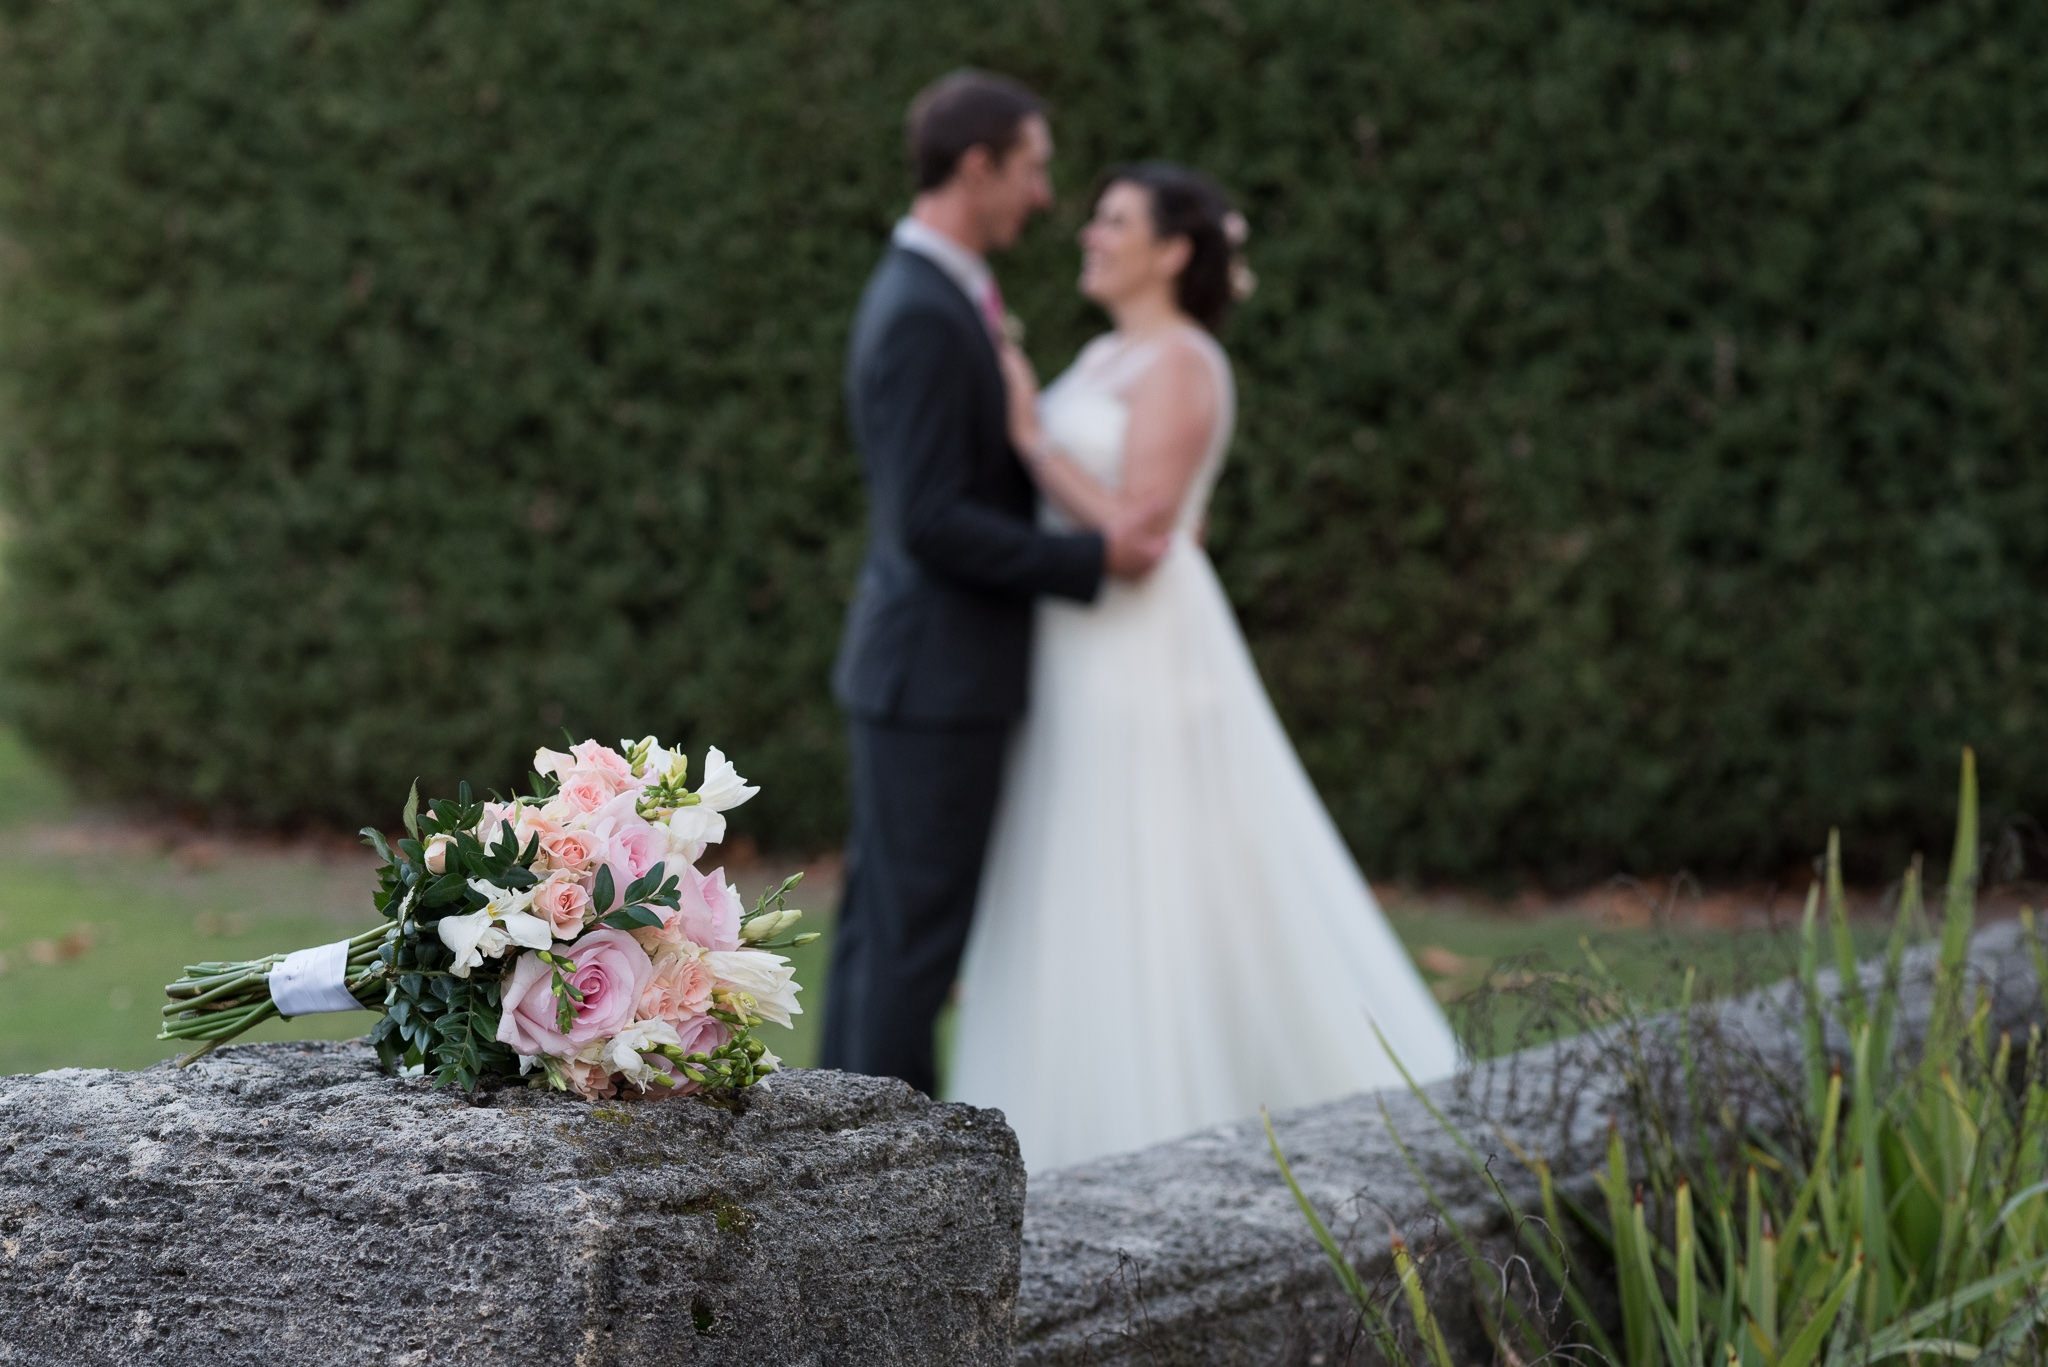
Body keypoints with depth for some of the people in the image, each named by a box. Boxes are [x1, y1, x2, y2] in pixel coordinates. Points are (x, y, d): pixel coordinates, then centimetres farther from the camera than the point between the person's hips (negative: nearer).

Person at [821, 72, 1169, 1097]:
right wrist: (1093, 558, -19)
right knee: (918, 931, -4)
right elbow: (930, 523, -24)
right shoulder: (921, 319, -20)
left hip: (916, 670, 10)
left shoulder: (931, 296, 14)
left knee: (882, 922, 13)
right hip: (934, 676, -10)